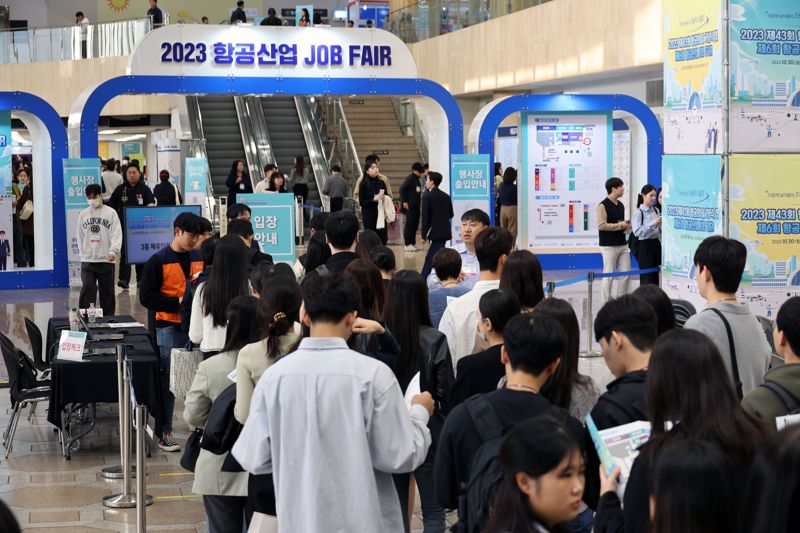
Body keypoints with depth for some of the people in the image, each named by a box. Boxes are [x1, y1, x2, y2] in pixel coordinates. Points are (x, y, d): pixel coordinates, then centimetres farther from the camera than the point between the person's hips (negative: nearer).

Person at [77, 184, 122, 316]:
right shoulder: (83, 215, 9)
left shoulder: (111, 213, 0)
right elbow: (80, 237, 14)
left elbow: (116, 234, -9)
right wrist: (84, 254, 7)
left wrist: (113, 250, -23)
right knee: (87, 289, -9)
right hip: (87, 260, 2)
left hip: (106, 260, -1)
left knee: (107, 292, 5)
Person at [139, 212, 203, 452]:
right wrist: (177, 303, -17)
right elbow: (146, 297, -9)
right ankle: (164, 433, 10)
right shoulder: (158, 261, -5)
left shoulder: (199, 258, 10)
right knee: (168, 382, 1)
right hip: (169, 329, -4)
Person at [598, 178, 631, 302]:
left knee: (625, 273, 6)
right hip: (609, 245, -7)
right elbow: (601, 225, -18)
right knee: (609, 274, -1)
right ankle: (608, 302, 7)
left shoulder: (621, 205, 13)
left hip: (623, 245, 7)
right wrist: (619, 225, -17)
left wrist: (626, 226, 4)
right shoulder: (603, 205, -11)